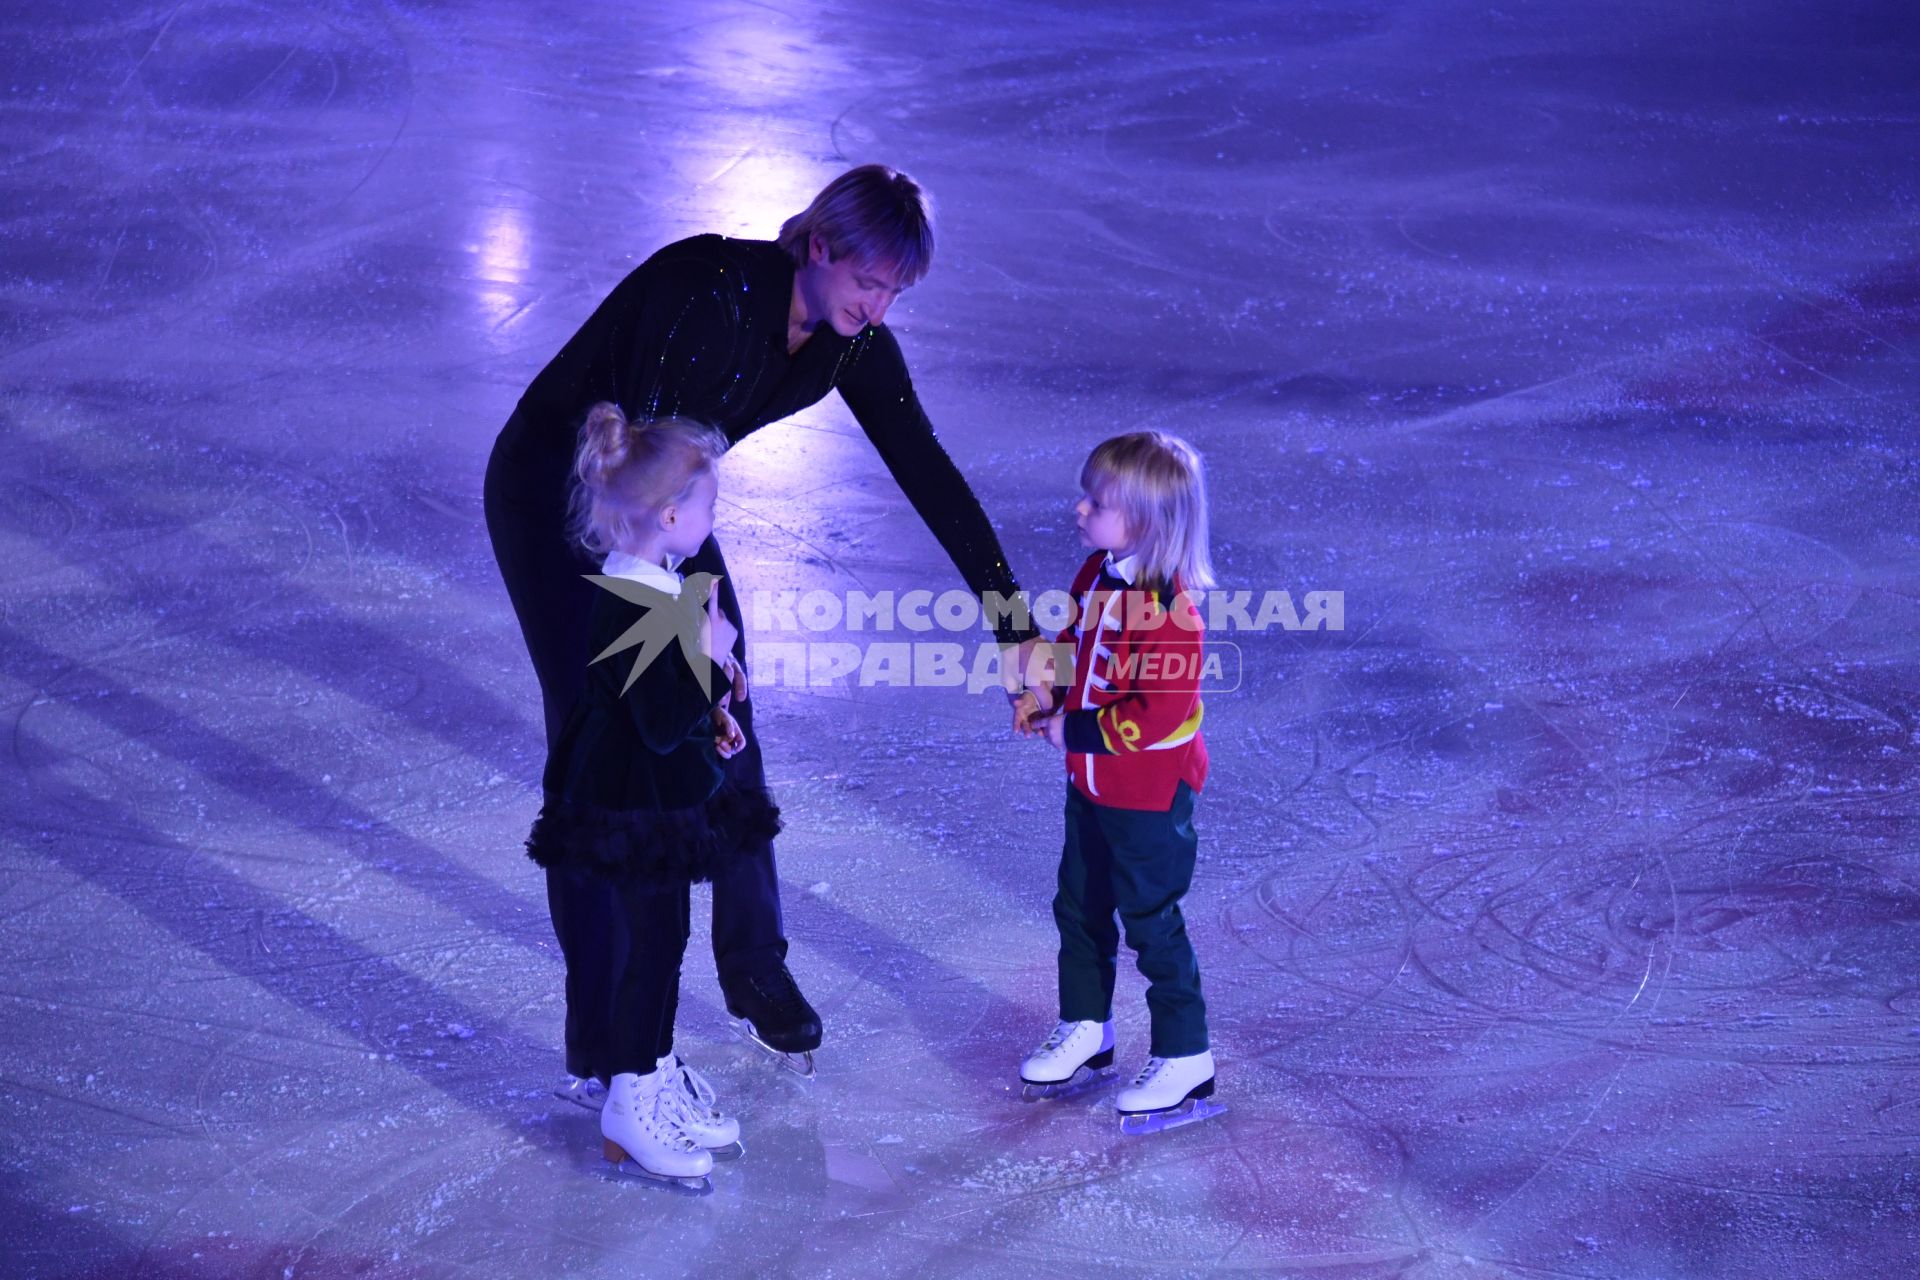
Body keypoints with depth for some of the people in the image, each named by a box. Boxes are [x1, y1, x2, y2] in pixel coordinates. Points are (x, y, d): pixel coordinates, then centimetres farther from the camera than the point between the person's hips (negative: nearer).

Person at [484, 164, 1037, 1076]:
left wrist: (1016, 624, -10)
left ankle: (756, 969, 25)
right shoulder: (712, 288, -33)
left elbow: (930, 477, -8)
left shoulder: (855, 345, -11)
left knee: (727, 741, 6)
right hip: (553, 496, -6)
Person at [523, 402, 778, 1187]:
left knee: (656, 937, 19)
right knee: (645, 941, 1)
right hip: (634, 814, -10)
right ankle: (632, 1103, 15)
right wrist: (713, 659, -26)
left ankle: (656, 1076, 34)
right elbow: (661, 725, -30)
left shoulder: (657, 590, 4)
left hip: (663, 802, 10)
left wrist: (713, 716, 12)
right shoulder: (633, 614, -28)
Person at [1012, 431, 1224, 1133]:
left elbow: (1158, 714, -31)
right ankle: (1085, 1032, 39)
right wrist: (1045, 692, -3)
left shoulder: (1169, 612, -29)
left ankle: (1185, 1064, 16)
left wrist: (1072, 730, -23)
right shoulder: (1097, 575, -1)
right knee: (1079, 908, 20)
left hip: (1150, 797, -9)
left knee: (1151, 923, 2)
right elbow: (1072, 642, 16)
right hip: (1091, 785, 9)